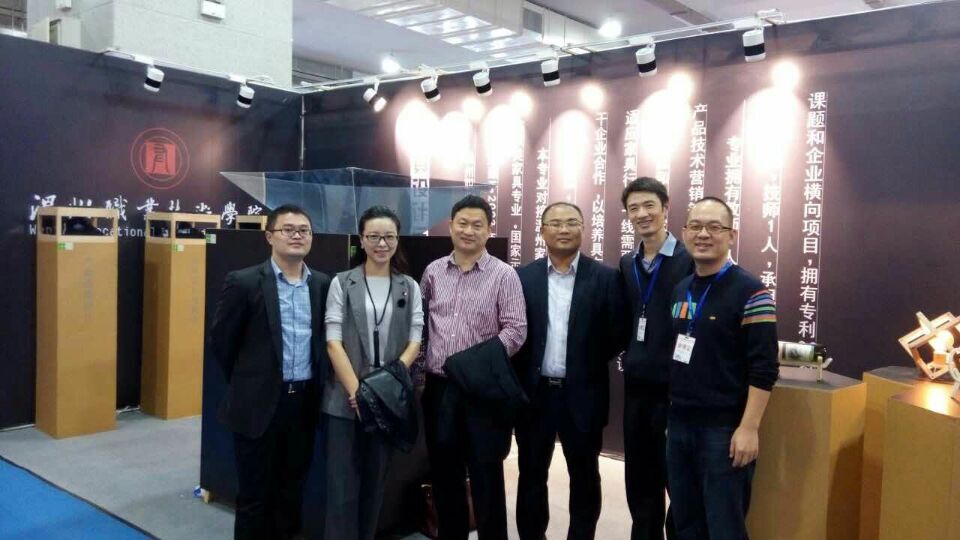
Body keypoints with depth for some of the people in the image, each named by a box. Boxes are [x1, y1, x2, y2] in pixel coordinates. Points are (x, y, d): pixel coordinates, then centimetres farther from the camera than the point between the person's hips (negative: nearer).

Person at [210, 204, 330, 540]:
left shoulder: (322, 284, 4)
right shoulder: (244, 282, -9)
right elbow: (221, 339, -1)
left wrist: (314, 387, 12)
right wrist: (248, 383, 6)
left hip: (305, 402, 4)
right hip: (260, 403, -4)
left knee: (292, 491, 16)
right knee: (254, 494, 9)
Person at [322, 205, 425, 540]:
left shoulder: (410, 288, 8)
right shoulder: (342, 284, 2)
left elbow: (415, 342, 2)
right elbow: (333, 341, -5)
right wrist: (356, 390, -15)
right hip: (345, 399, -2)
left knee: (375, 482, 13)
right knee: (342, 485, -1)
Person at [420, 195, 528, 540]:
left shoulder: (503, 275, -4)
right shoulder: (433, 271, 8)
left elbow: (516, 330, -10)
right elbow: (419, 322, 14)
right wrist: (418, 366, 4)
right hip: (438, 386, 4)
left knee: (486, 477, 5)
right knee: (443, 474, 15)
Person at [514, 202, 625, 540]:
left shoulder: (606, 278, -3)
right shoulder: (523, 277, 1)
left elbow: (618, 333, -3)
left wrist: (591, 364, -6)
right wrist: (520, 376, -5)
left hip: (582, 394, -1)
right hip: (534, 392, 1)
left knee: (584, 476, 13)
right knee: (531, 474, 14)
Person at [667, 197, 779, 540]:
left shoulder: (750, 292, -11)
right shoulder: (680, 290, 9)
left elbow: (764, 368, -15)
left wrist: (749, 428, -19)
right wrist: (671, 412, 12)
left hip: (724, 430, -6)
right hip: (679, 425, 6)